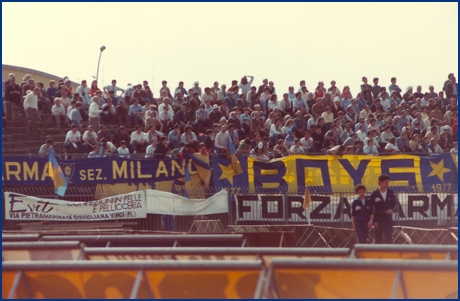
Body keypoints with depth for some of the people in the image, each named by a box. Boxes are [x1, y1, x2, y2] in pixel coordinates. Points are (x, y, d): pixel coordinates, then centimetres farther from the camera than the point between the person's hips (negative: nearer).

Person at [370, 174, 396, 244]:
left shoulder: (391, 193, 3)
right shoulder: (374, 194, -5)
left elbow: (394, 203, 13)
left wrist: (392, 209, -11)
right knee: (378, 239, 7)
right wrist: (374, 221, -8)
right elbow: (372, 208, -3)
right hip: (378, 219, -1)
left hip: (388, 218, 1)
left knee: (389, 238, -8)